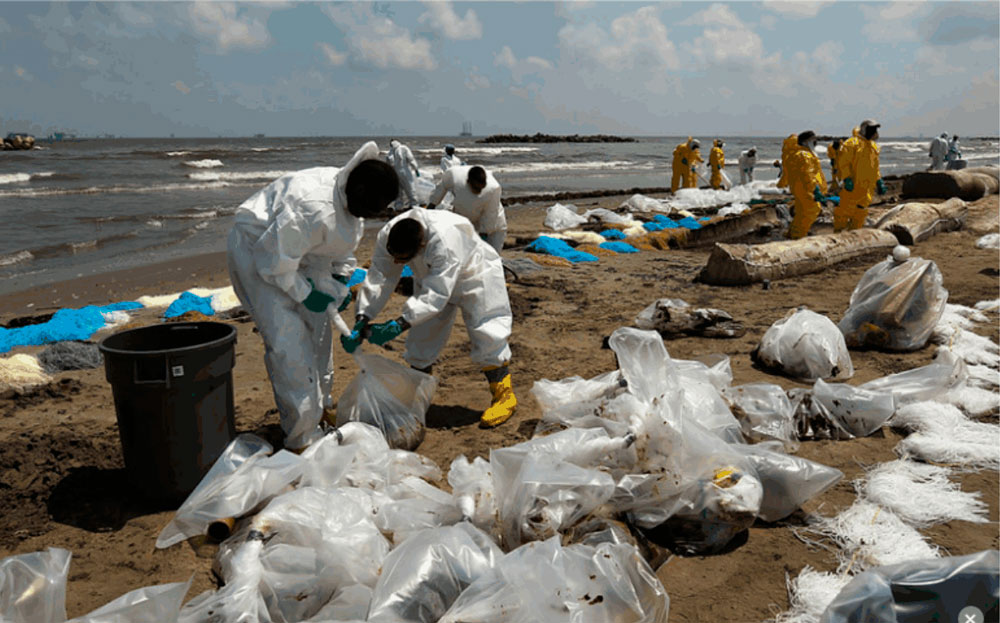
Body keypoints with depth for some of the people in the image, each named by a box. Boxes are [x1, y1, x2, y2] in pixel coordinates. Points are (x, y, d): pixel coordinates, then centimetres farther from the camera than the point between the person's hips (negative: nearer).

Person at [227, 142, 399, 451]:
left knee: (317, 326, 15)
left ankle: (320, 407, 33)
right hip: (258, 248, -9)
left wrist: (340, 282, 2)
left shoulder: (349, 199, -7)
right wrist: (304, 294, -20)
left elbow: (343, 243, 12)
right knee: (288, 340, -13)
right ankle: (303, 436, -5)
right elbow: (274, 258, -31)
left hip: (298, 251, 9)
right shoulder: (313, 209, -38)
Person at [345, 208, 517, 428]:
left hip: (473, 276, -6)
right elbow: (377, 280, -22)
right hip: (431, 280, 6)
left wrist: (399, 325, -52)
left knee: (487, 335, -11)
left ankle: (504, 394, 3)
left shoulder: (445, 240, -44)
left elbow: (436, 295, -45)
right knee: (421, 337, 6)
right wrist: (362, 320, -34)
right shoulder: (386, 236, -26)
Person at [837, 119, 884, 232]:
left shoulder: (873, 146, 19)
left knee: (860, 212, 10)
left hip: (867, 186, 8)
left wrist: (879, 181, 20)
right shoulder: (852, 143, -7)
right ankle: (838, 231, 4)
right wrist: (847, 179, -21)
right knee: (845, 209, -7)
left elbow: (875, 167, 26)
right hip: (853, 185, -8)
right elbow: (844, 162, -13)